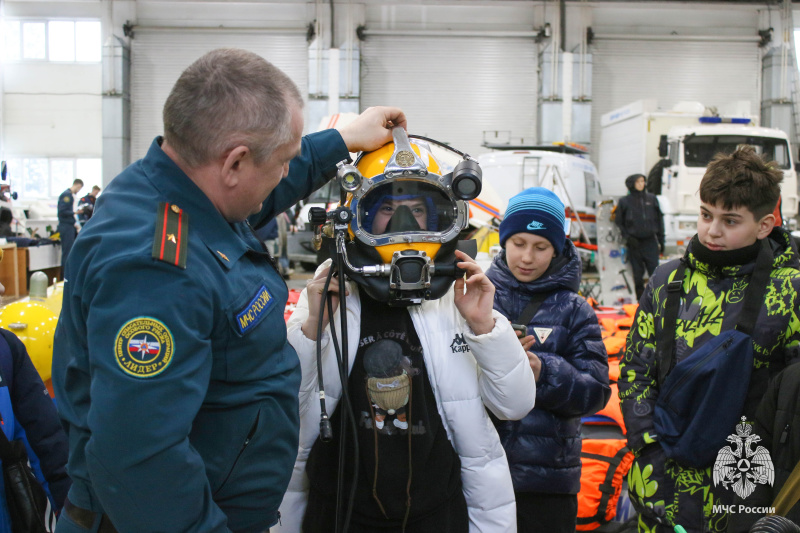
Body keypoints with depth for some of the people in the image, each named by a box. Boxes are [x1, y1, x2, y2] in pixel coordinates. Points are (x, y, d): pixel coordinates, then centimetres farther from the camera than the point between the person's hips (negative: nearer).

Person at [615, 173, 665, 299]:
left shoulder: (652, 199, 9)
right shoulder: (624, 201, 3)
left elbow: (659, 220, 13)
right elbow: (619, 223, 7)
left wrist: (661, 240, 10)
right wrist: (627, 237, -6)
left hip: (650, 241, 1)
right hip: (634, 243, -1)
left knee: (655, 271, -6)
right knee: (637, 273, 5)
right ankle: (640, 297, 17)